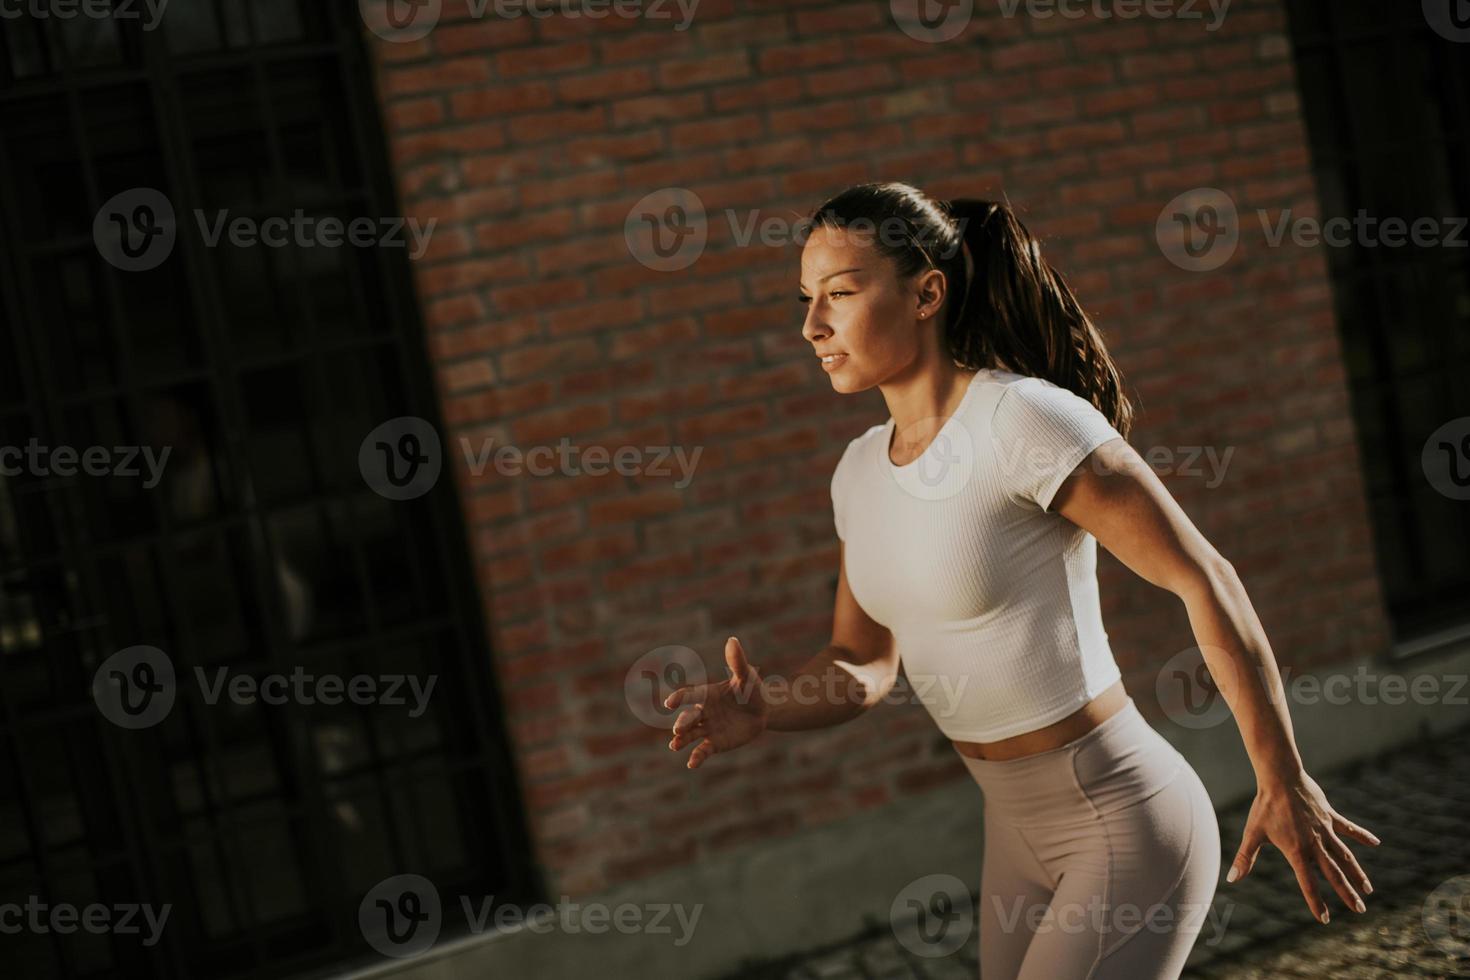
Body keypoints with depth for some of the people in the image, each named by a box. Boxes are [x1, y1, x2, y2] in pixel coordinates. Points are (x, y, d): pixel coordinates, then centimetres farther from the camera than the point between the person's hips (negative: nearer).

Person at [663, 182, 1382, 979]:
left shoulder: (1028, 418, -21)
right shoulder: (862, 470, 3)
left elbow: (1204, 578, -18)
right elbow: (862, 664, 9)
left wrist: (1282, 782, -14)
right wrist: (764, 711, -12)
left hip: (1128, 824, -8)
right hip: (1023, 829, 8)